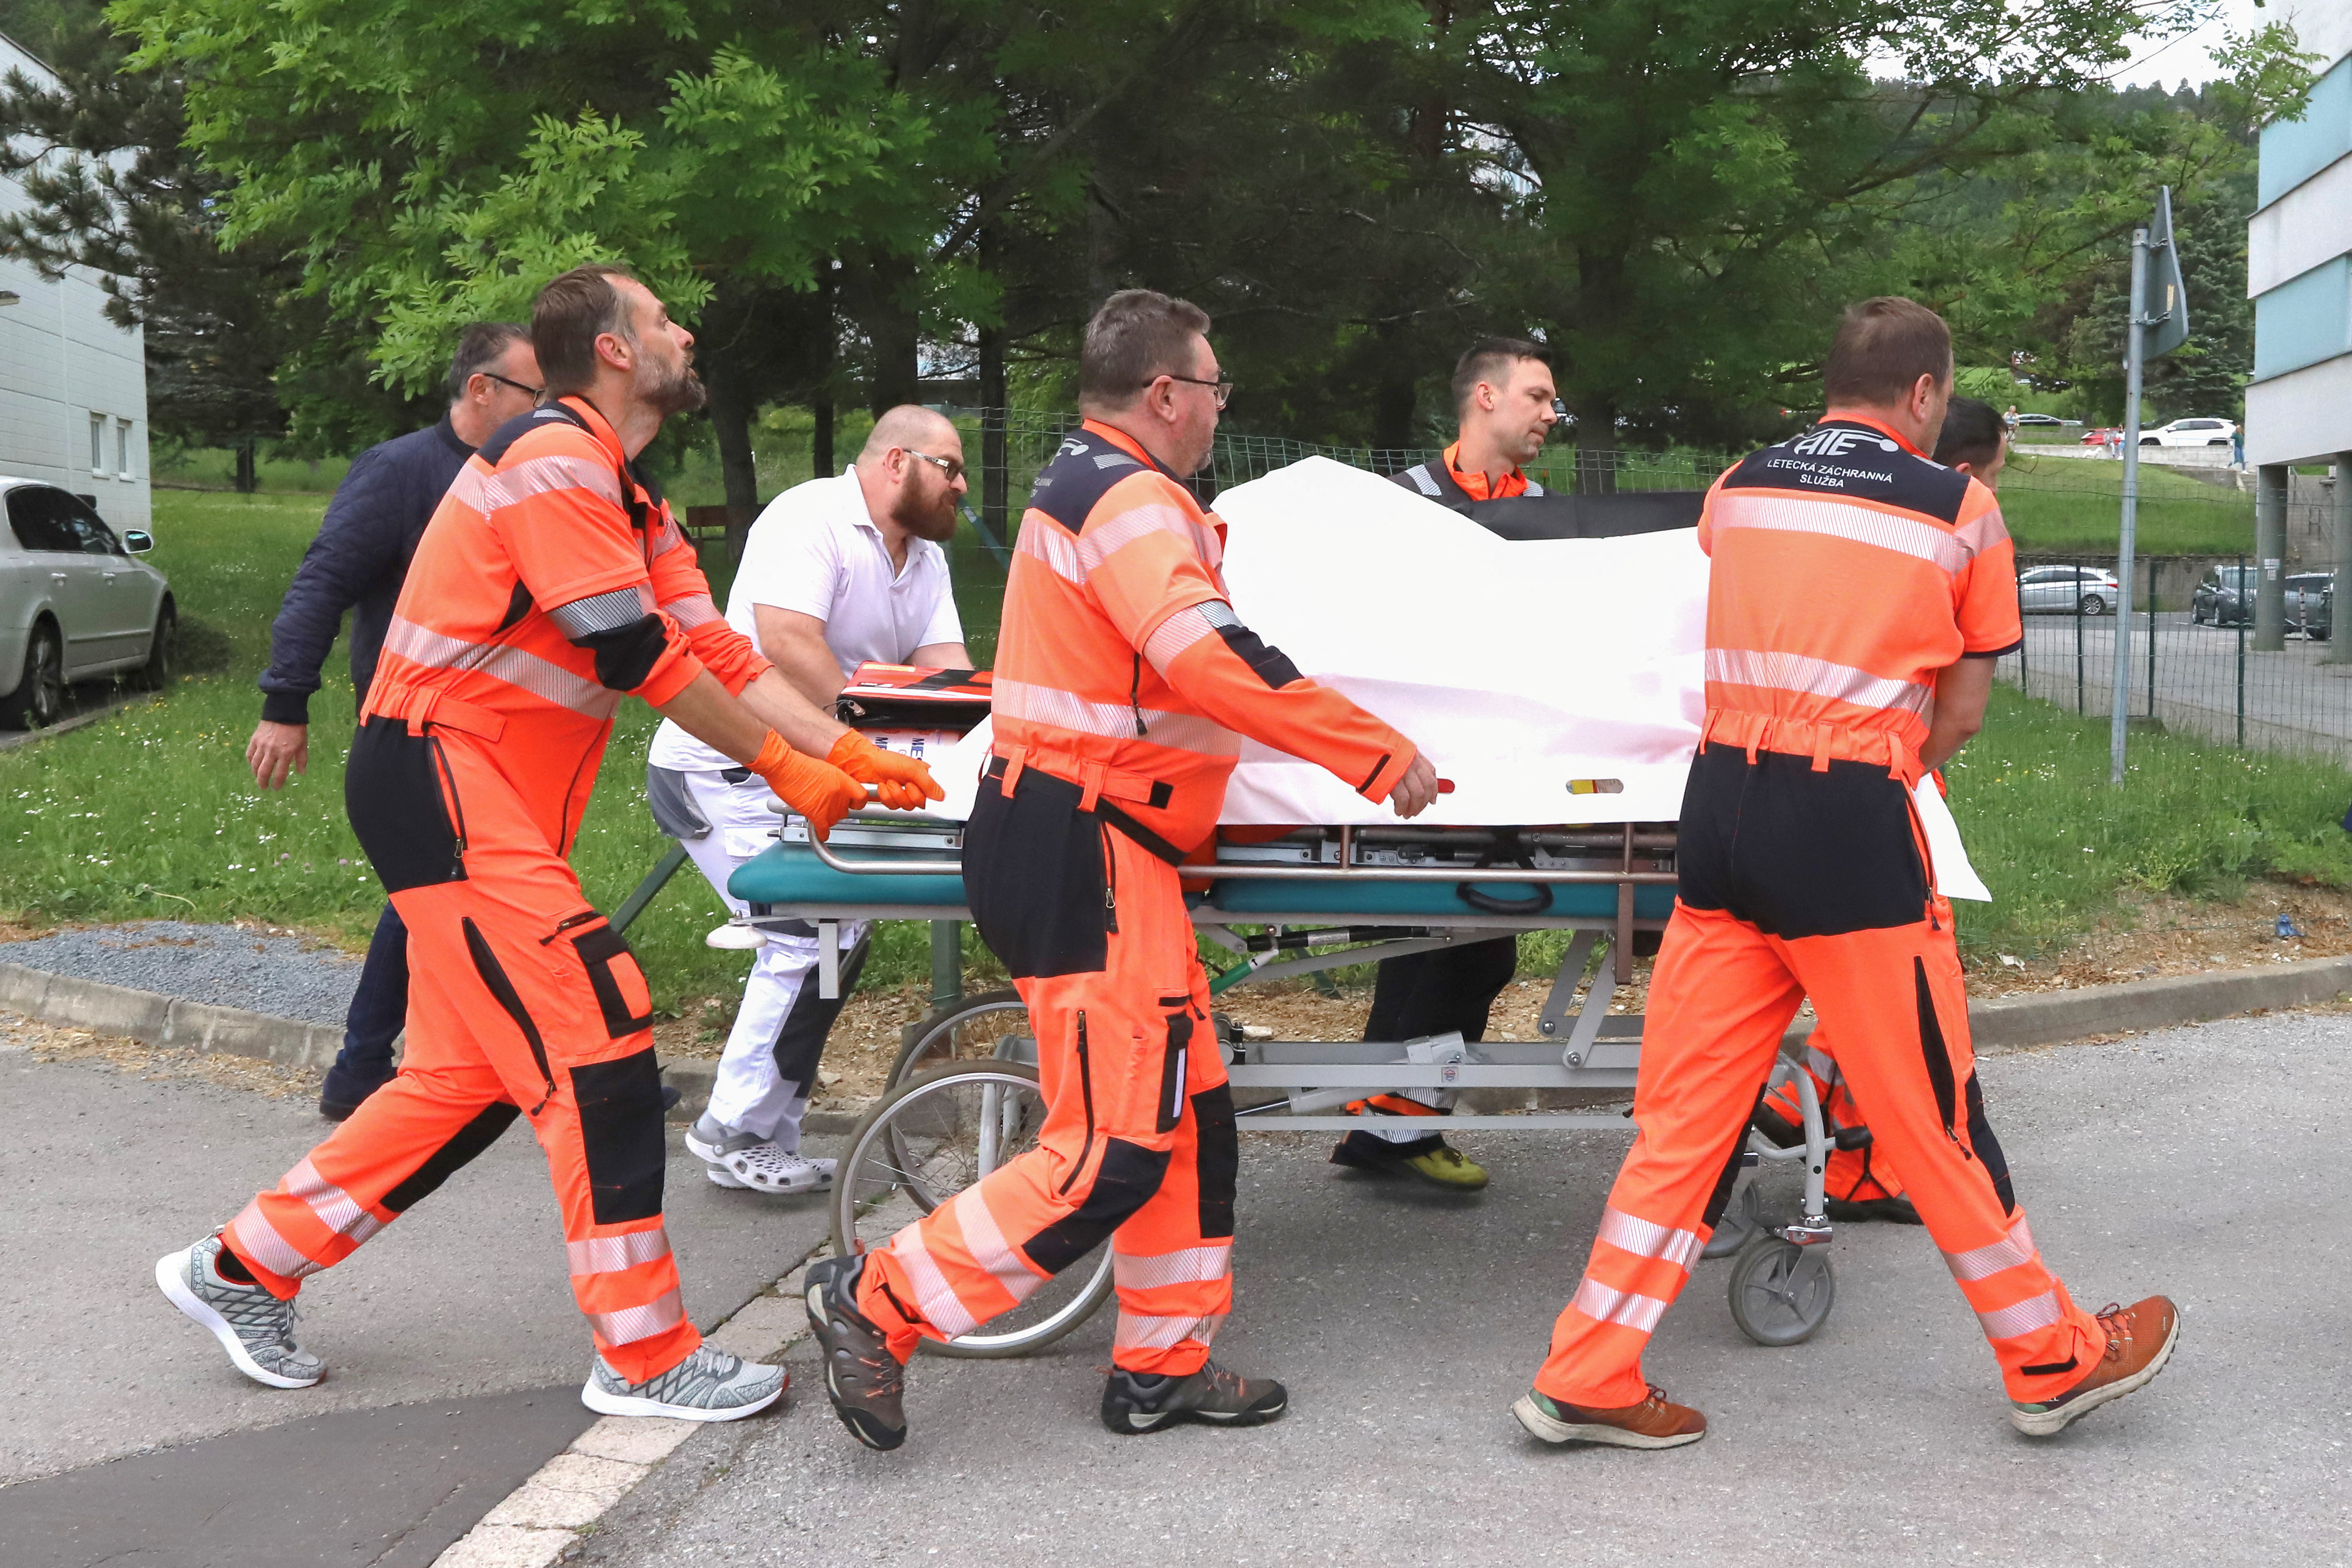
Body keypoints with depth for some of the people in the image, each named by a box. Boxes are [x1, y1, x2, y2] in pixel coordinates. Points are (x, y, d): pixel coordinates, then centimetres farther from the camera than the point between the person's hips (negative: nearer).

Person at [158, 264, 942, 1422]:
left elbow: (721, 657, 11)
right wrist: (785, 769, -10)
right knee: (598, 1045, -11)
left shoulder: (633, 508, 18)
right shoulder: (555, 457, -14)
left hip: (494, 808, 10)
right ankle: (644, 1357, -2)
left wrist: (847, 751, 0)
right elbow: (638, 659, -18)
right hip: (443, 778, -10)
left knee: (473, 1075, 13)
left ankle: (243, 1269, 25)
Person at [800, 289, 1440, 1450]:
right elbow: (1214, 660, -26)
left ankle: (1162, 1365, 23)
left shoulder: (1084, 483, 18)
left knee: (1187, 1111, 15)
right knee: (1113, 1149, -8)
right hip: (1079, 857, -11)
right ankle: (878, 1304, -1)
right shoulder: (1129, 499, -15)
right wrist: (1381, 756, -21)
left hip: (1098, 846, 11)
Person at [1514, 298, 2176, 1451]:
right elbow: (1959, 716, 4)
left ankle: (1589, 1376, 11)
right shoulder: (1963, 511, 2)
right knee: (1930, 1110, 7)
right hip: (1853, 819, -4)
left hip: (1722, 803, 4)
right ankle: (2054, 1362, 26)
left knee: (1686, 1101, 9)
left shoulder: (1736, 489, 12)